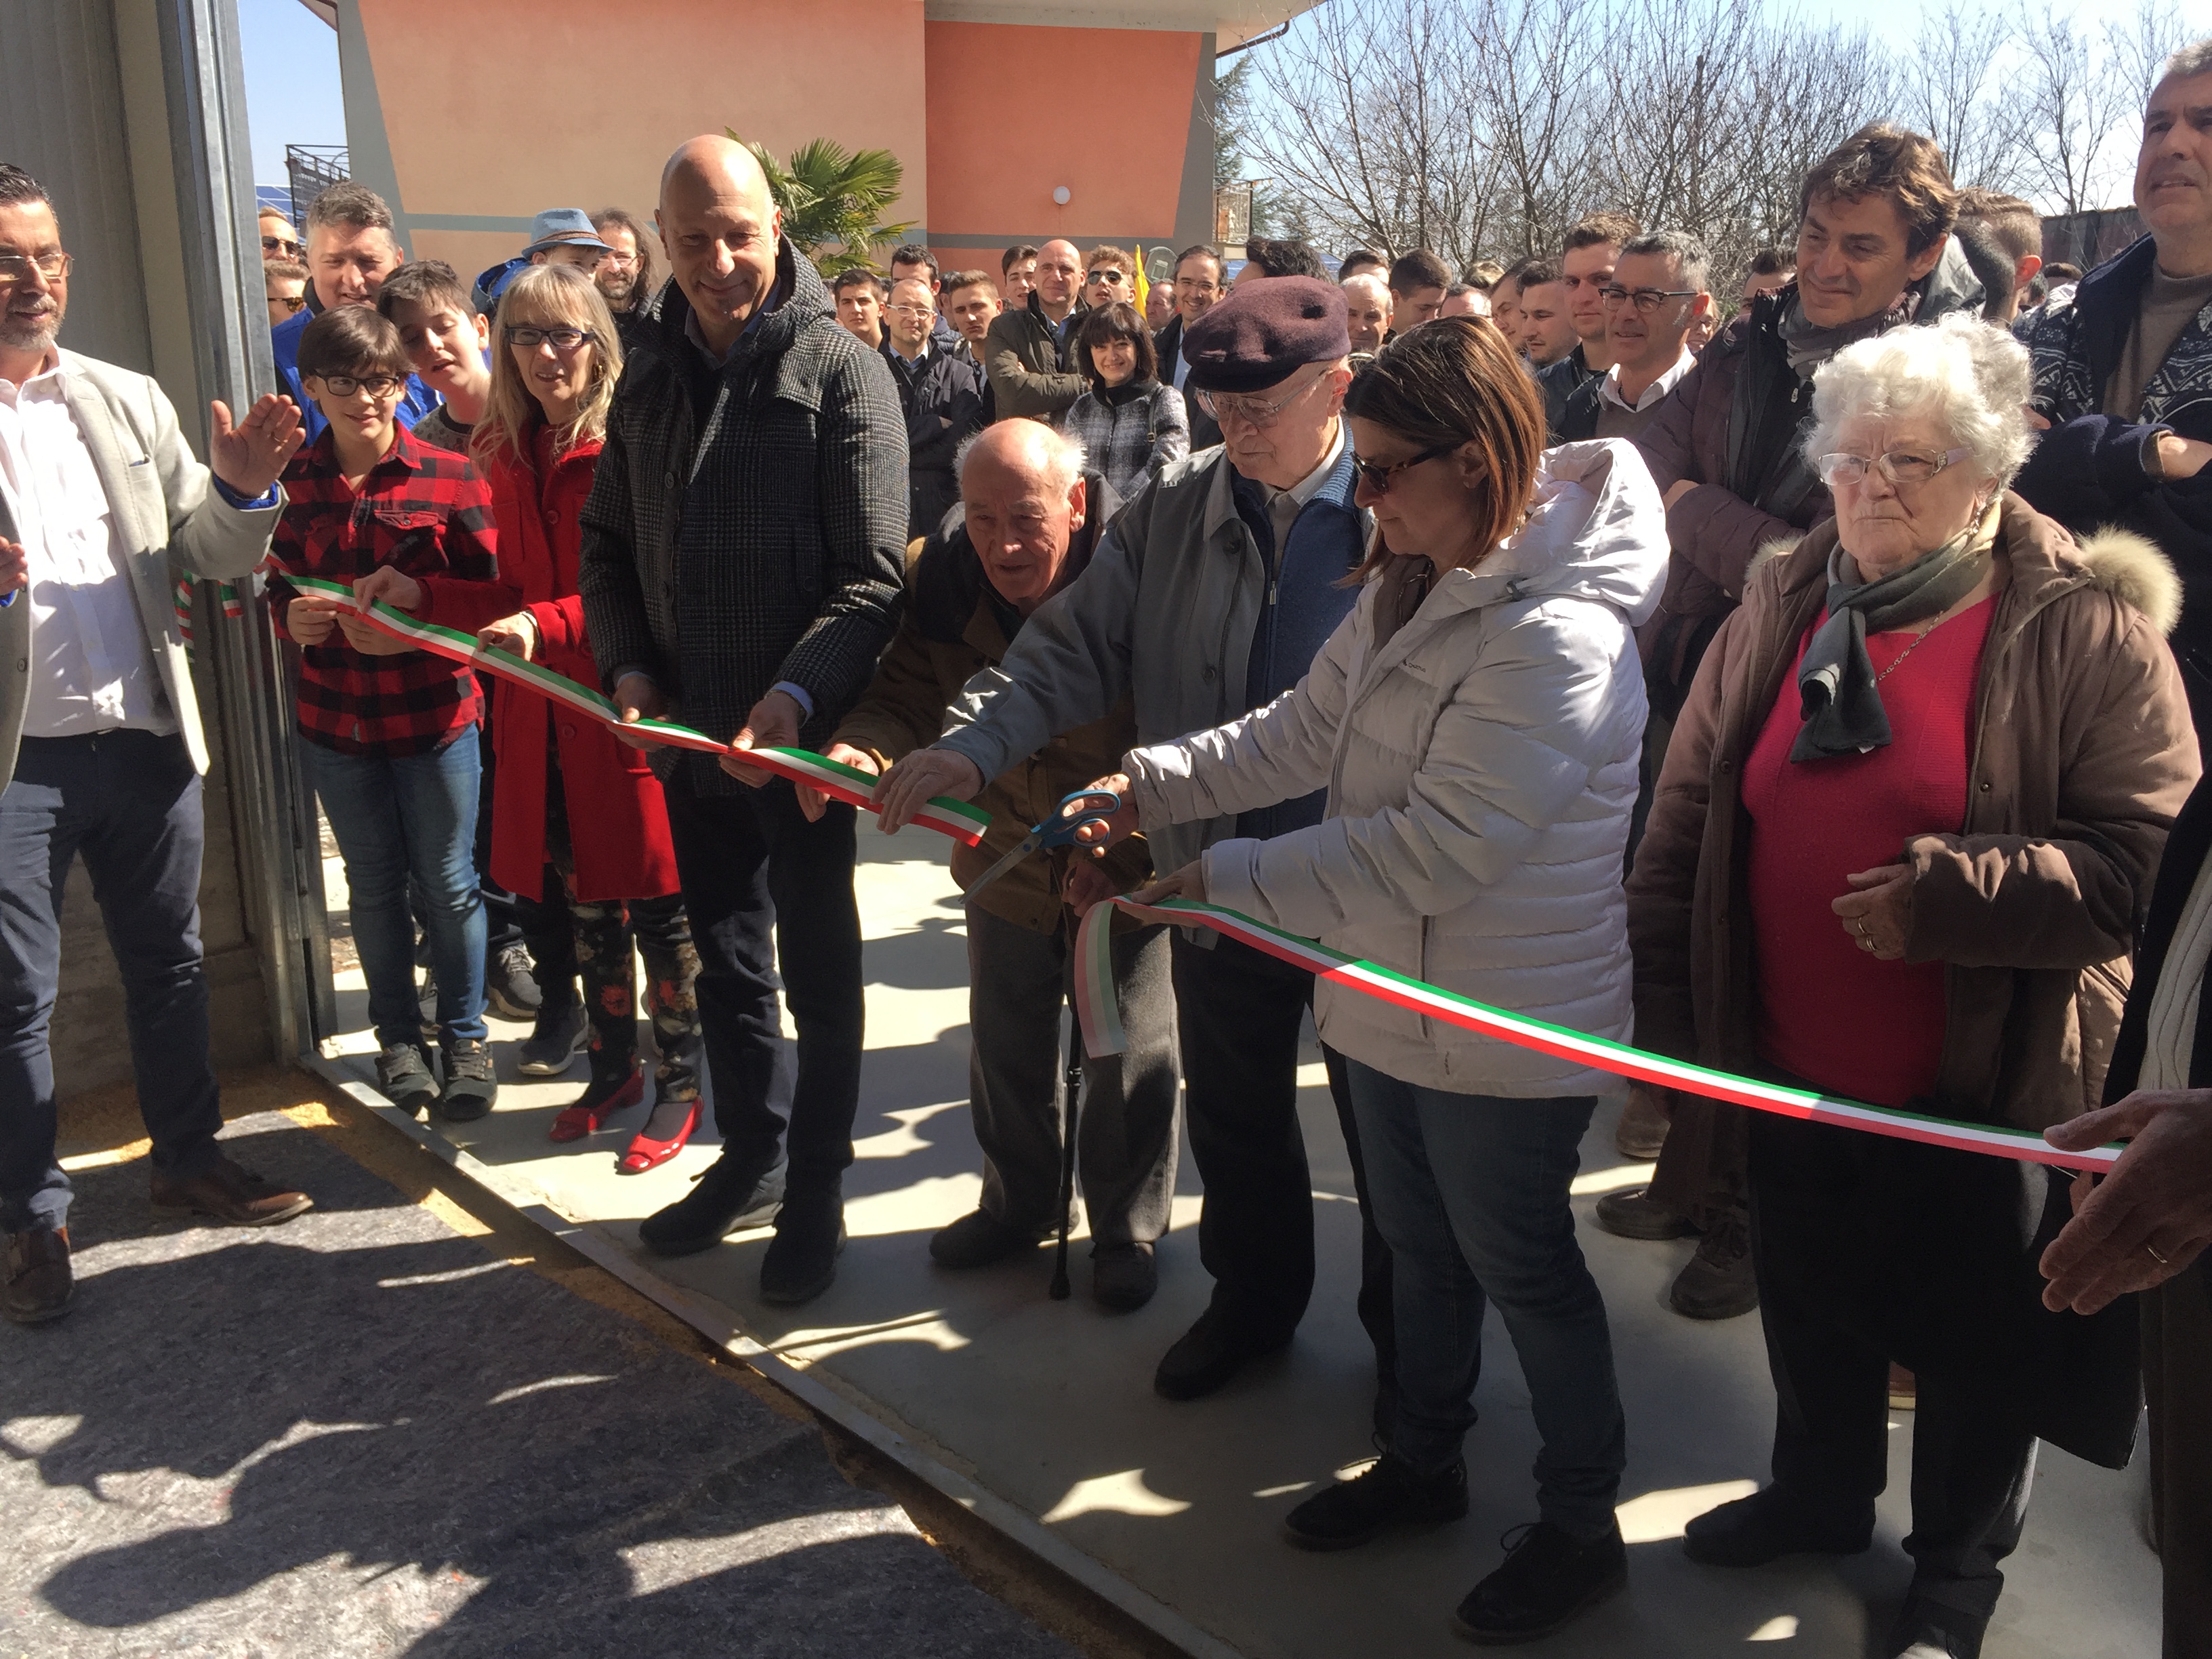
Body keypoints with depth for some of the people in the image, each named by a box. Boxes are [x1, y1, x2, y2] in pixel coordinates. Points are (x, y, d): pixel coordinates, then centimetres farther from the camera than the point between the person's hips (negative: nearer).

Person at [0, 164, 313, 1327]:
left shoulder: (129, 401, 8)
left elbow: (212, 557, 7)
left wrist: (240, 491, -14)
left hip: (144, 739, 4)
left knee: (169, 964, 16)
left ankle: (189, 1156, 33)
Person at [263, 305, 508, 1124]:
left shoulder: (450, 478, -8)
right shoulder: (292, 482, 0)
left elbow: (496, 591, -6)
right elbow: (279, 590, 9)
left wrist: (420, 595, -22)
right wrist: (298, 619, -13)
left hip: (435, 715, -2)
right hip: (336, 719, 3)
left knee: (449, 885, 7)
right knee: (374, 886, 15)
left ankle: (465, 1036, 24)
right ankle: (397, 1035, 31)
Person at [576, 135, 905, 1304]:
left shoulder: (841, 370, -10)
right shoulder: (650, 372, 8)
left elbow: (873, 577, -16)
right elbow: (607, 543, 13)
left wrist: (797, 697, -28)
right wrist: (627, 666, -2)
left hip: (802, 733, -5)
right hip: (690, 730, 6)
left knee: (818, 970, 8)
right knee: (725, 964, 18)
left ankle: (815, 1196, 24)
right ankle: (751, 1160, 36)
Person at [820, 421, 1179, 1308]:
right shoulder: (946, 578, -11)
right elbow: (908, 692, -7)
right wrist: (863, 746, -29)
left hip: (1125, 869, -4)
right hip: (1006, 862, 5)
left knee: (1129, 1063, 11)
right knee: (1005, 1049, 22)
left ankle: (1128, 1232, 34)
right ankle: (1018, 1203, 46)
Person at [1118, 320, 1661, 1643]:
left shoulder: (1555, 639, -28)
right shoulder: (1409, 592, 2)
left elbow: (1434, 850, -31)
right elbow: (1301, 733, 2)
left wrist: (1227, 877, -27)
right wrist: (1147, 785, -11)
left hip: (1506, 1031, -8)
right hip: (1394, 997, 8)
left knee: (1523, 1266, 10)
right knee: (1423, 1247, 24)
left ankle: (1584, 1528, 33)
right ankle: (1424, 1462, 46)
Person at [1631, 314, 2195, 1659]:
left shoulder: (2090, 630, -13)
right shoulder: (1780, 612, 1)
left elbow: (2145, 858, -18)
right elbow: (1684, 827, 3)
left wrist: (1942, 896, -28)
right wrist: (1668, 1016, 2)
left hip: (1985, 1087, -4)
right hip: (1792, 1068, 4)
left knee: (1977, 1338, 15)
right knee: (1812, 1304, 23)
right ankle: (1822, 1496, 49)